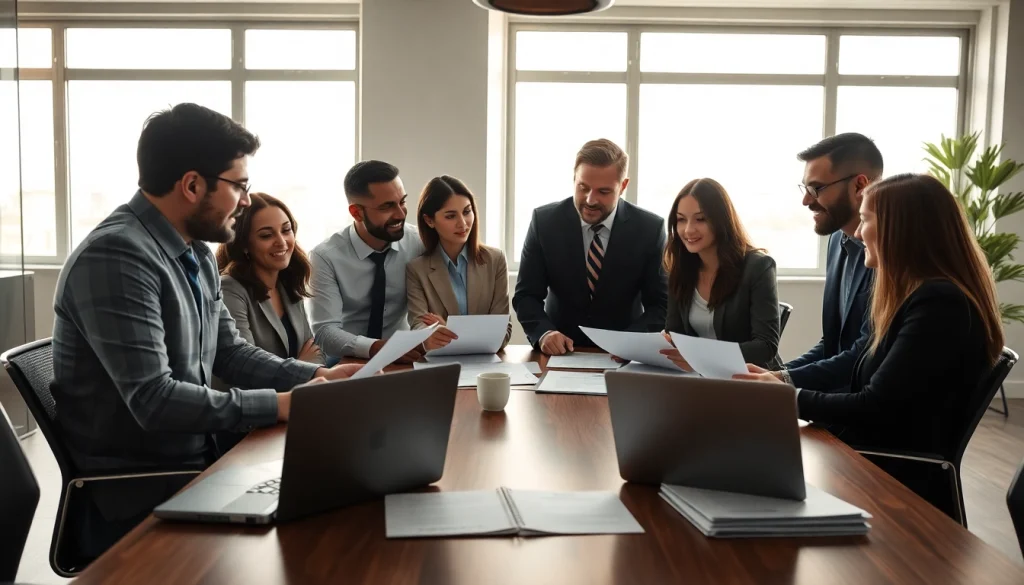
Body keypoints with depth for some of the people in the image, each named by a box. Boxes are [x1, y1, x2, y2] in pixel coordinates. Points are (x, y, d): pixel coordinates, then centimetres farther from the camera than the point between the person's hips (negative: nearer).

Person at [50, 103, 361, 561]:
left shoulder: (196, 253, 7)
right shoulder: (116, 257, -22)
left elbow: (230, 354, 13)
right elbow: (155, 401, -27)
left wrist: (317, 377, 0)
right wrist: (279, 404, -20)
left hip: (196, 465, 8)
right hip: (134, 499, -8)